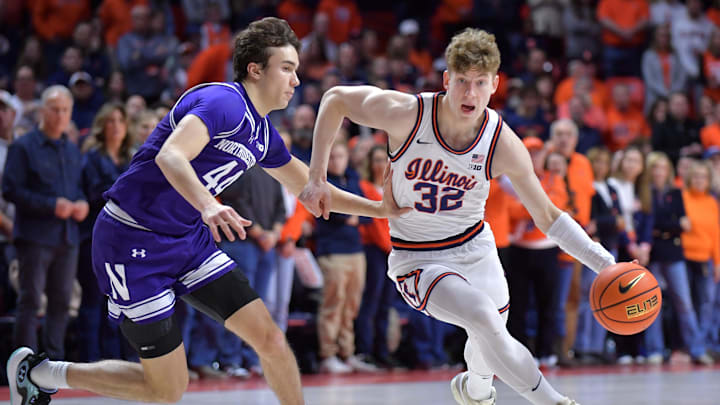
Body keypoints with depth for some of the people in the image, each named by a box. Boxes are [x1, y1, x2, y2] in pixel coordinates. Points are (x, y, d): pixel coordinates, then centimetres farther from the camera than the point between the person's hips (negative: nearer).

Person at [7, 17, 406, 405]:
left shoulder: (264, 134, 10)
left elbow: (309, 188, 24)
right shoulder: (224, 102, -19)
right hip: (133, 240, -8)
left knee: (270, 339, -5)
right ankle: (37, 372, 13)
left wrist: (379, 208, 19)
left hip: (189, 239, 9)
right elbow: (169, 156, -35)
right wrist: (209, 206, -52)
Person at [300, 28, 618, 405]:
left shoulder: (503, 144, -16)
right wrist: (317, 178, -11)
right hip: (418, 260, -4)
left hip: (476, 249, 4)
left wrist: (604, 263, -16)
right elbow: (335, 98, -7)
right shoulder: (406, 114, -23)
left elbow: (546, 216, -6)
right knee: (483, 316, -29)